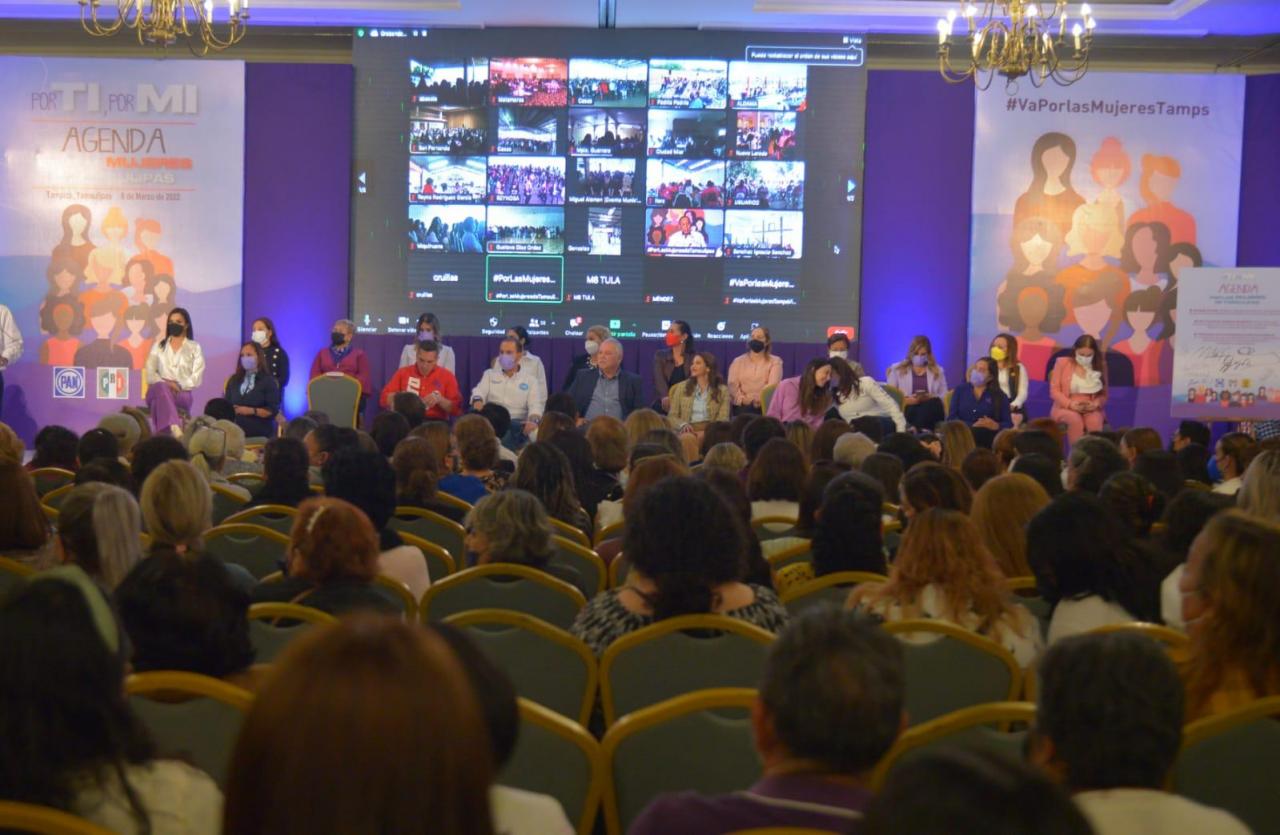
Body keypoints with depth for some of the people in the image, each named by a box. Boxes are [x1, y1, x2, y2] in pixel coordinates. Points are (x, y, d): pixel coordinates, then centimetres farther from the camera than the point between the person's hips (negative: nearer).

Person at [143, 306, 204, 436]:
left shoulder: (194, 348, 14)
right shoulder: (158, 347, 20)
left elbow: (196, 379, 3)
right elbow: (149, 374, 9)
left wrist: (178, 386, -14)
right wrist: (166, 383, -11)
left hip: (182, 394, -1)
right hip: (158, 391, 1)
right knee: (161, 387, -39)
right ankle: (174, 428, -62)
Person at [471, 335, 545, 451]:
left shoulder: (530, 378, 14)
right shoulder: (490, 374, 20)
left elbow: (536, 404, 1)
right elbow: (479, 392, 4)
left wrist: (533, 420, -25)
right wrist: (478, 401, -25)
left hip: (517, 422, -2)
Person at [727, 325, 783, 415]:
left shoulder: (775, 361, 13)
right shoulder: (738, 361, 19)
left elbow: (773, 385, -3)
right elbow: (732, 384, 5)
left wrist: (758, 399, -21)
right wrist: (742, 398, -17)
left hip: (763, 407, -2)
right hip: (740, 407, 2)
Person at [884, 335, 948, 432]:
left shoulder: (938, 371, 22)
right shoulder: (897, 370, 17)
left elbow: (944, 397, 14)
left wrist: (930, 398, -8)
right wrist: (906, 400, -10)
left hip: (931, 410, 2)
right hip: (907, 410, -2)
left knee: (935, 402, -35)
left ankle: (915, 430, -42)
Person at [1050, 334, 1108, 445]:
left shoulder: (1100, 366, 8)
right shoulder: (1062, 363, 3)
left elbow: (1103, 394, 12)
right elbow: (1054, 390, -1)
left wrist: (1096, 403, -12)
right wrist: (1070, 404, -18)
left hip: (1091, 409, 1)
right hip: (1066, 408, -1)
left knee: (1095, 421, -34)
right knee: (1075, 419, -36)